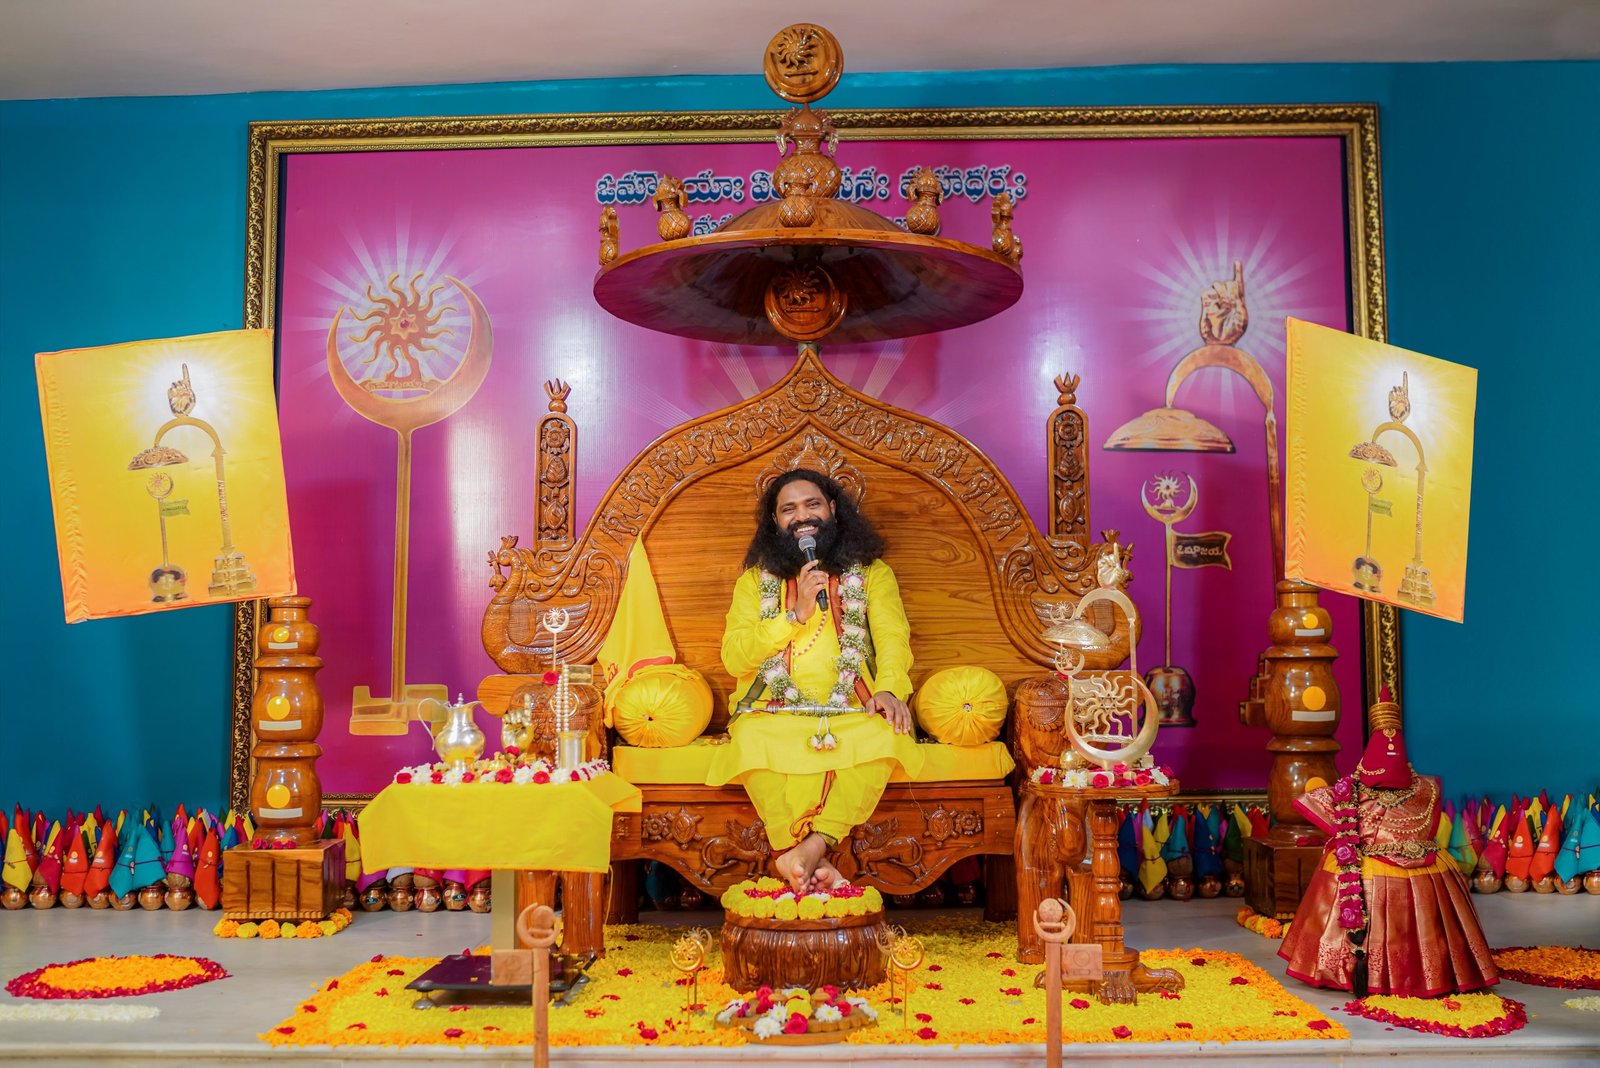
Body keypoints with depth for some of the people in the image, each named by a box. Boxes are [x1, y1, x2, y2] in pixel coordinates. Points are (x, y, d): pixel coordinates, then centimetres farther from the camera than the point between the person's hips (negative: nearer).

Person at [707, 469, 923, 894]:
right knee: (753, 740, -35)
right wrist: (795, 614, -7)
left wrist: (889, 689, -19)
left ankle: (809, 849, -33)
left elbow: (892, 639, 2)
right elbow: (733, 657, 4)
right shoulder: (755, 580, 16)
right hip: (775, 712, 0)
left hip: (852, 713, 0)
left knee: (886, 735, -34)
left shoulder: (872, 573, 16)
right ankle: (814, 864, -30)